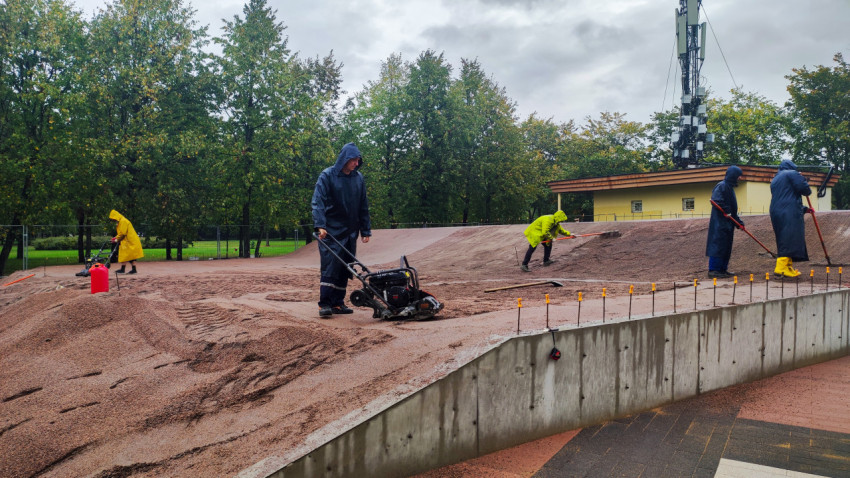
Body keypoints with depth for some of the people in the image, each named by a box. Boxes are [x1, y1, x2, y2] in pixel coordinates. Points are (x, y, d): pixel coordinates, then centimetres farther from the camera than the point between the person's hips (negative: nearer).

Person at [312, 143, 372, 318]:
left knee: (345, 268, 7)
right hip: (331, 231, -5)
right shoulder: (327, 176, -6)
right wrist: (320, 225, -27)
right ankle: (324, 304, -3)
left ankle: (338, 303, 15)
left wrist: (366, 230, 10)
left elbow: (363, 207, 14)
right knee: (330, 267, -9)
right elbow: (318, 202, -14)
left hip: (350, 232, 5)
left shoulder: (358, 178, 9)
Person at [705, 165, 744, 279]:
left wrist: (739, 222, 19)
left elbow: (732, 208, 23)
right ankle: (713, 270, -6)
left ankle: (723, 269, 17)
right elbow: (716, 200, -25)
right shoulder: (721, 186, -10)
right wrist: (726, 211, -20)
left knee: (726, 247, 11)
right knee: (718, 245, -9)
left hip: (727, 223, 10)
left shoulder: (729, 187, 20)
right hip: (720, 222, -10)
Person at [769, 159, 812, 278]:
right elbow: (803, 188, -12)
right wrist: (808, 191, 12)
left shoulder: (775, 180, 28)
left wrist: (804, 209, 35)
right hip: (789, 214, -8)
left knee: (783, 241, 10)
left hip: (776, 213, 8)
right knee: (789, 240, -12)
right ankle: (781, 268, -21)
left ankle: (789, 267, 13)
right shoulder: (792, 173, 3)